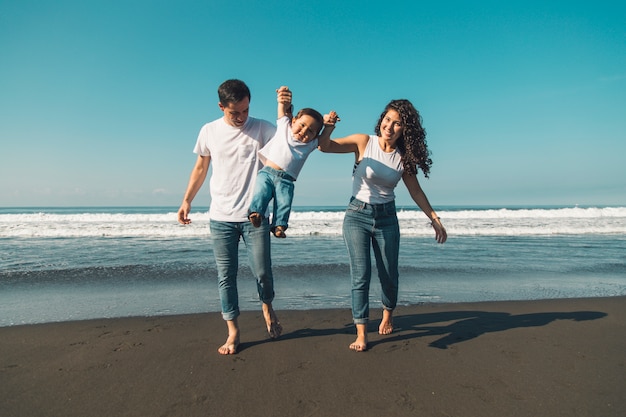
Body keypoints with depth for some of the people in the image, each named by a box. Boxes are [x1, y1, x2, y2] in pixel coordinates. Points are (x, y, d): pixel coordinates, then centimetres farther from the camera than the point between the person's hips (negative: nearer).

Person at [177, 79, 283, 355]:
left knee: (262, 271, 0)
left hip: (254, 217, -2)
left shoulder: (261, 128, 1)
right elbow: (200, 168, 15)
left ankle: (267, 308, 32)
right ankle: (233, 333, 19)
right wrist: (186, 201, 11)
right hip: (220, 218, 2)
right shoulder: (209, 131, 7)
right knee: (226, 276, 5)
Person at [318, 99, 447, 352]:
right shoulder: (364, 142, -7)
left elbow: (416, 191, 9)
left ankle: (388, 315, 40)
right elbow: (324, 146, -11)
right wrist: (328, 127, -31)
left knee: (389, 276, 10)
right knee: (361, 276, -7)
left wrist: (435, 219, 8)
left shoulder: (403, 158, 1)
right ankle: (361, 334, 5)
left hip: (386, 218, 3)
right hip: (357, 215, -2)